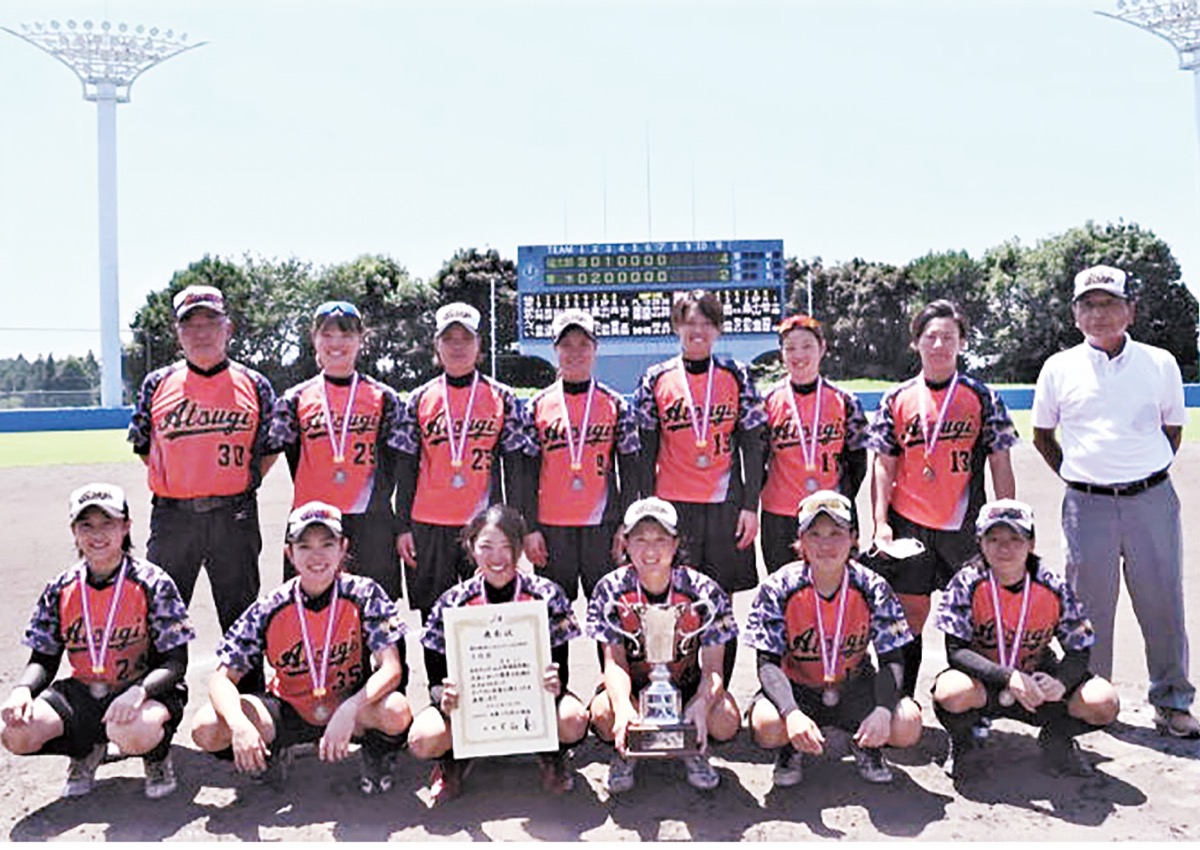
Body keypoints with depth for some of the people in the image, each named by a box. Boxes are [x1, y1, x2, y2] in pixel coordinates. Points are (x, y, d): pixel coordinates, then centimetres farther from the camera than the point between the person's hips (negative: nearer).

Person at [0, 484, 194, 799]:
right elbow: (43, 659, 9)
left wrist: (138, 692, -32)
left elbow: (175, 663, -13)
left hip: (145, 689, -4)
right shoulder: (60, 589, 2)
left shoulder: (153, 584, -11)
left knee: (134, 734, -37)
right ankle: (87, 751, 11)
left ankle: (156, 754, 2)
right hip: (81, 693, 5)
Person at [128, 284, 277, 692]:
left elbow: (270, 446, 11)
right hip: (173, 516, 1)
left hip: (234, 516, -1)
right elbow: (142, 443, 14)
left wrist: (243, 483, 2)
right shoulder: (158, 384, 5)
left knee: (241, 616, 9)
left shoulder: (254, 385, 3)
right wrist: (174, 483, 7)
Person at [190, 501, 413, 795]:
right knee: (206, 729, -21)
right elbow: (222, 678, -11)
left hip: (352, 708, -2)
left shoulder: (364, 594, -15)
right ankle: (272, 752, 10)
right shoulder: (269, 609, -11)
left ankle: (376, 756, 2)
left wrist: (347, 712, -37)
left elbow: (391, 668, -21)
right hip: (289, 713, 2)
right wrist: (239, 724, -32)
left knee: (396, 711, -34)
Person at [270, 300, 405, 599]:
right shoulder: (296, 399, 8)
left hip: (370, 524, -1)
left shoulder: (383, 397, 6)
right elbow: (295, 462, 8)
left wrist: (373, 504, -5)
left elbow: (389, 464, 5)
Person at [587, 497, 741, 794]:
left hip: (688, 688, 0)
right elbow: (615, 662, -17)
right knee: (604, 715, -33)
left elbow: (713, 668, -15)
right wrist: (623, 707, -38)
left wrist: (700, 705, -37)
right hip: (631, 688, 0)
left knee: (726, 721, -30)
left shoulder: (704, 591, -14)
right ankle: (625, 752, 6)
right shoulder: (611, 590, -12)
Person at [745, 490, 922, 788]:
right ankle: (791, 750, 6)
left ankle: (865, 743, 11)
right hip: (796, 689, -1)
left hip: (854, 689, 2)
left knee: (908, 724, -25)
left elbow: (892, 660, -9)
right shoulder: (779, 588, -15)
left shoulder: (872, 588, -11)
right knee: (767, 726, -33)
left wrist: (883, 710, -29)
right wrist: (792, 713, -35)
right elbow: (768, 663, -17)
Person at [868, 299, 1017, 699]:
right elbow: (884, 466, 6)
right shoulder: (898, 398, 6)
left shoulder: (981, 396, 4)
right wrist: (881, 522, -3)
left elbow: (1000, 466, 4)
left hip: (966, 526, 0)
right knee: (910, 613, 6)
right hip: (908, 524, 1)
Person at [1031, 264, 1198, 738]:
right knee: (1090, 607, 6)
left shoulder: (1160, 363, 6)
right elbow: (1042, 435, 15)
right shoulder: (1059, 369, 4)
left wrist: (1147, 475, 10)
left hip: (1152, 500, 1)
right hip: (1087, 505, 0)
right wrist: (1077, 477, 9)